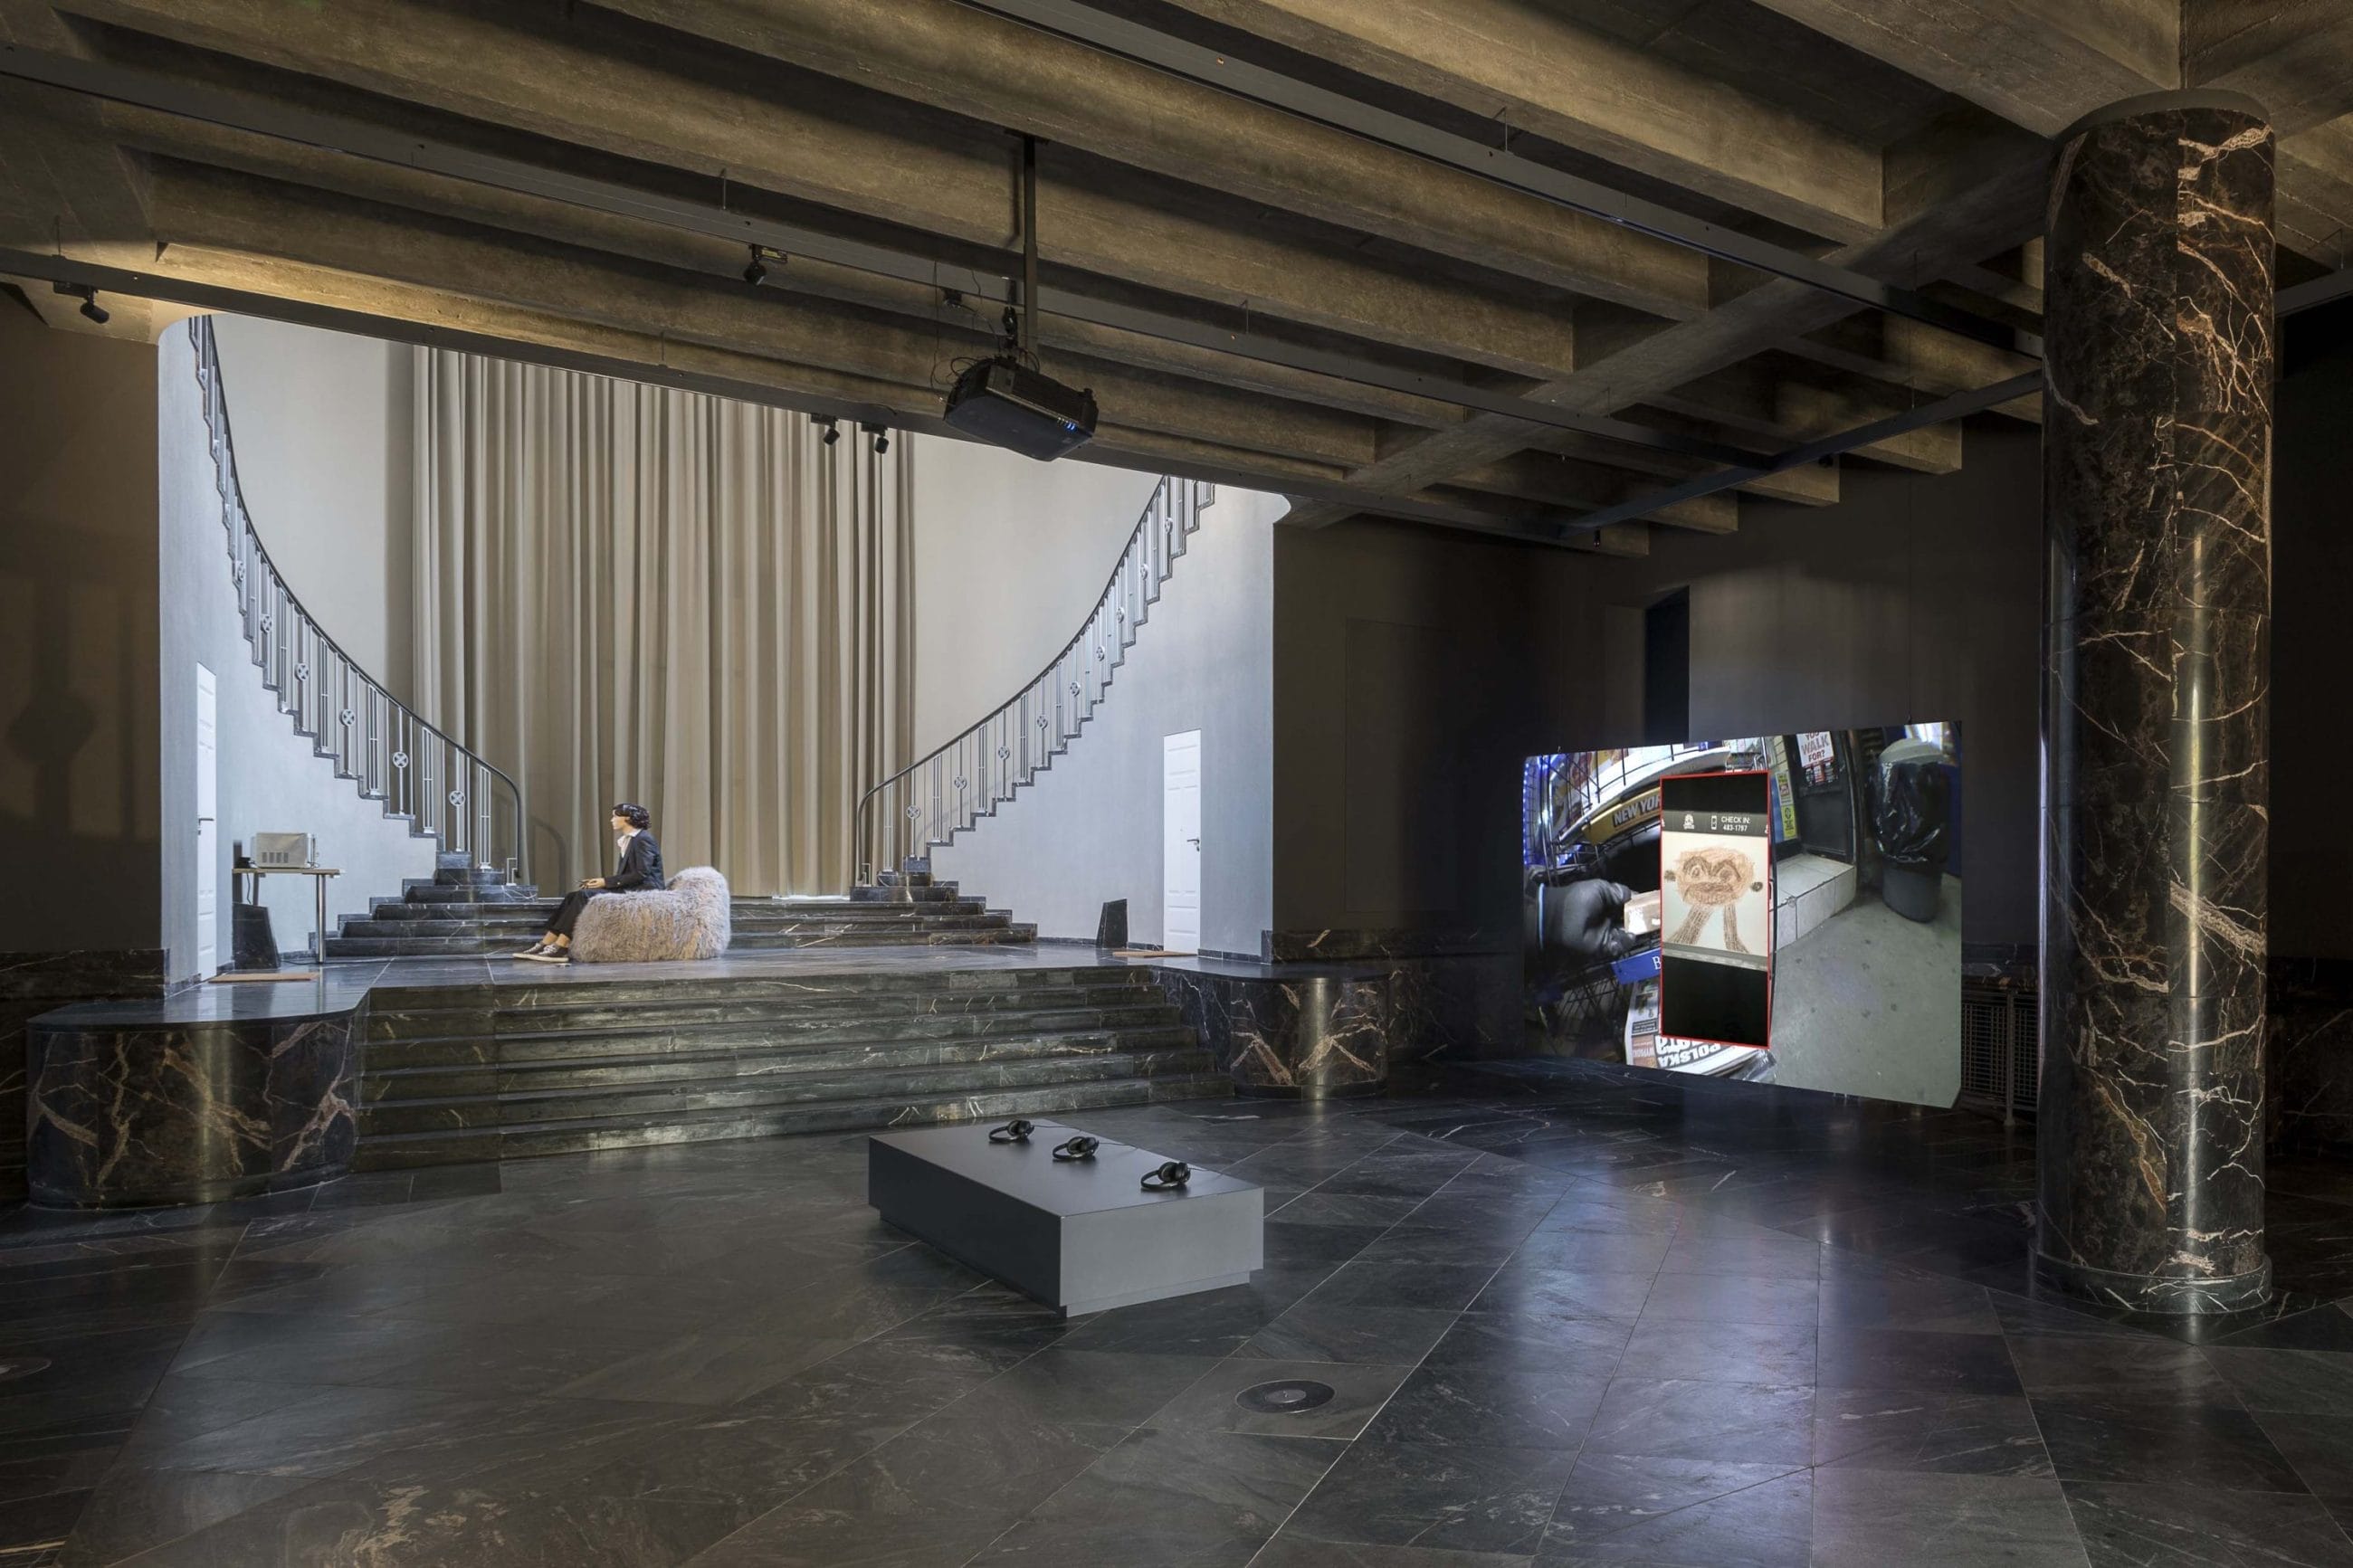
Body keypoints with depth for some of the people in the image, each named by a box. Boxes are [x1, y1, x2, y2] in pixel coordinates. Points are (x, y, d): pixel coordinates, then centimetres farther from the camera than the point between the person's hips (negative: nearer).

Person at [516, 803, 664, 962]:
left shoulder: (643, 839, -8)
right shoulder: (626, 841, 21)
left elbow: (641, 874, -17)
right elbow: (624, 875, 17)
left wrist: (606, 882, -15)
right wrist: (601, 881, 0)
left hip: (643, 890, -9)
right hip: (627, 889, 9)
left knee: (585, 896, -24)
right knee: (573, 896, -8)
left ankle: (560, 948, -25)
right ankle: (545, 944, -14)